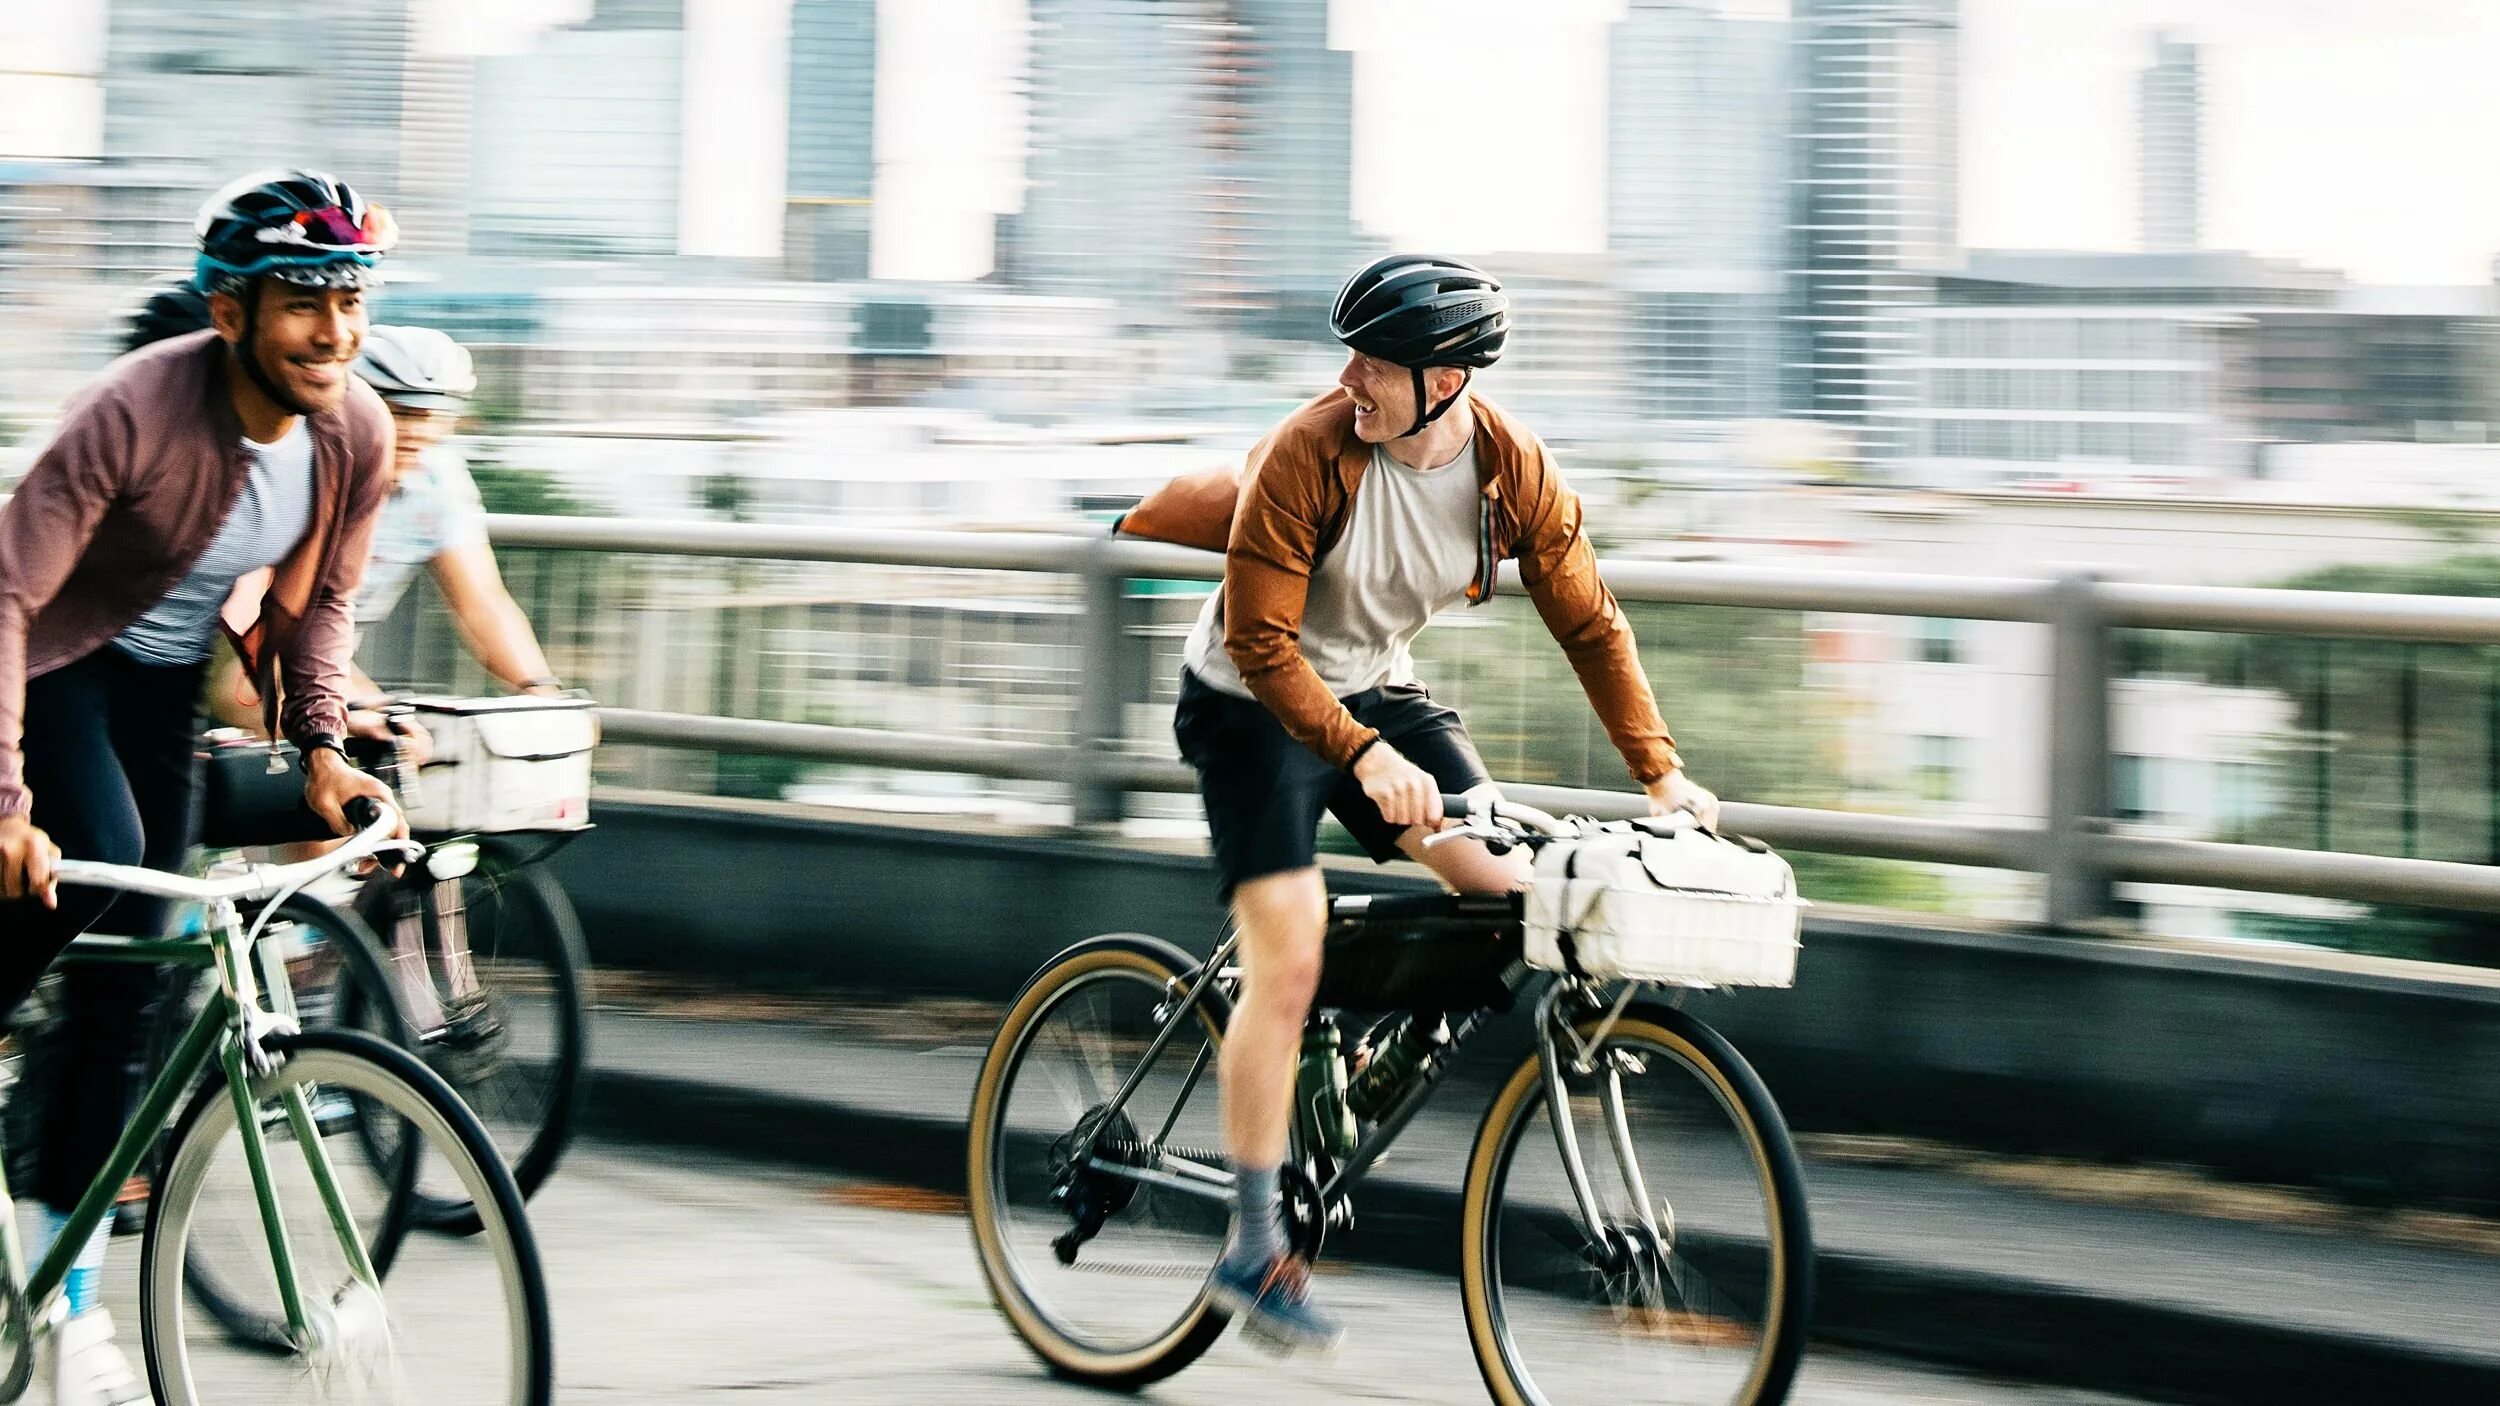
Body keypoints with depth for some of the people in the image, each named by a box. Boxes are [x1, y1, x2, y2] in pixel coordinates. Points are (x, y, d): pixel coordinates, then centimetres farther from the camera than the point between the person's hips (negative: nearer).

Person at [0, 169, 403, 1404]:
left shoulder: (358, 434, -15)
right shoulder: (137, 412, -33)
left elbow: (319, 599, 4)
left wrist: (319, 742, -8)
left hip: (170, 679, 5)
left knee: (126, 974, 2)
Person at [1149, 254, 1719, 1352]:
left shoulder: (1517, 474, -14)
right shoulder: (1308, 456, -27)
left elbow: (1590, 625, -5)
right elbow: (1262, 641, -26)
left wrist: (1660, 772, -12)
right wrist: (1365, 757, -37)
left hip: (1377, 692, 5)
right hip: (1254, 702, -5)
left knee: (1513, 891, -12)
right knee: (1287, 962, -16)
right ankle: (1254, 1250, -7)